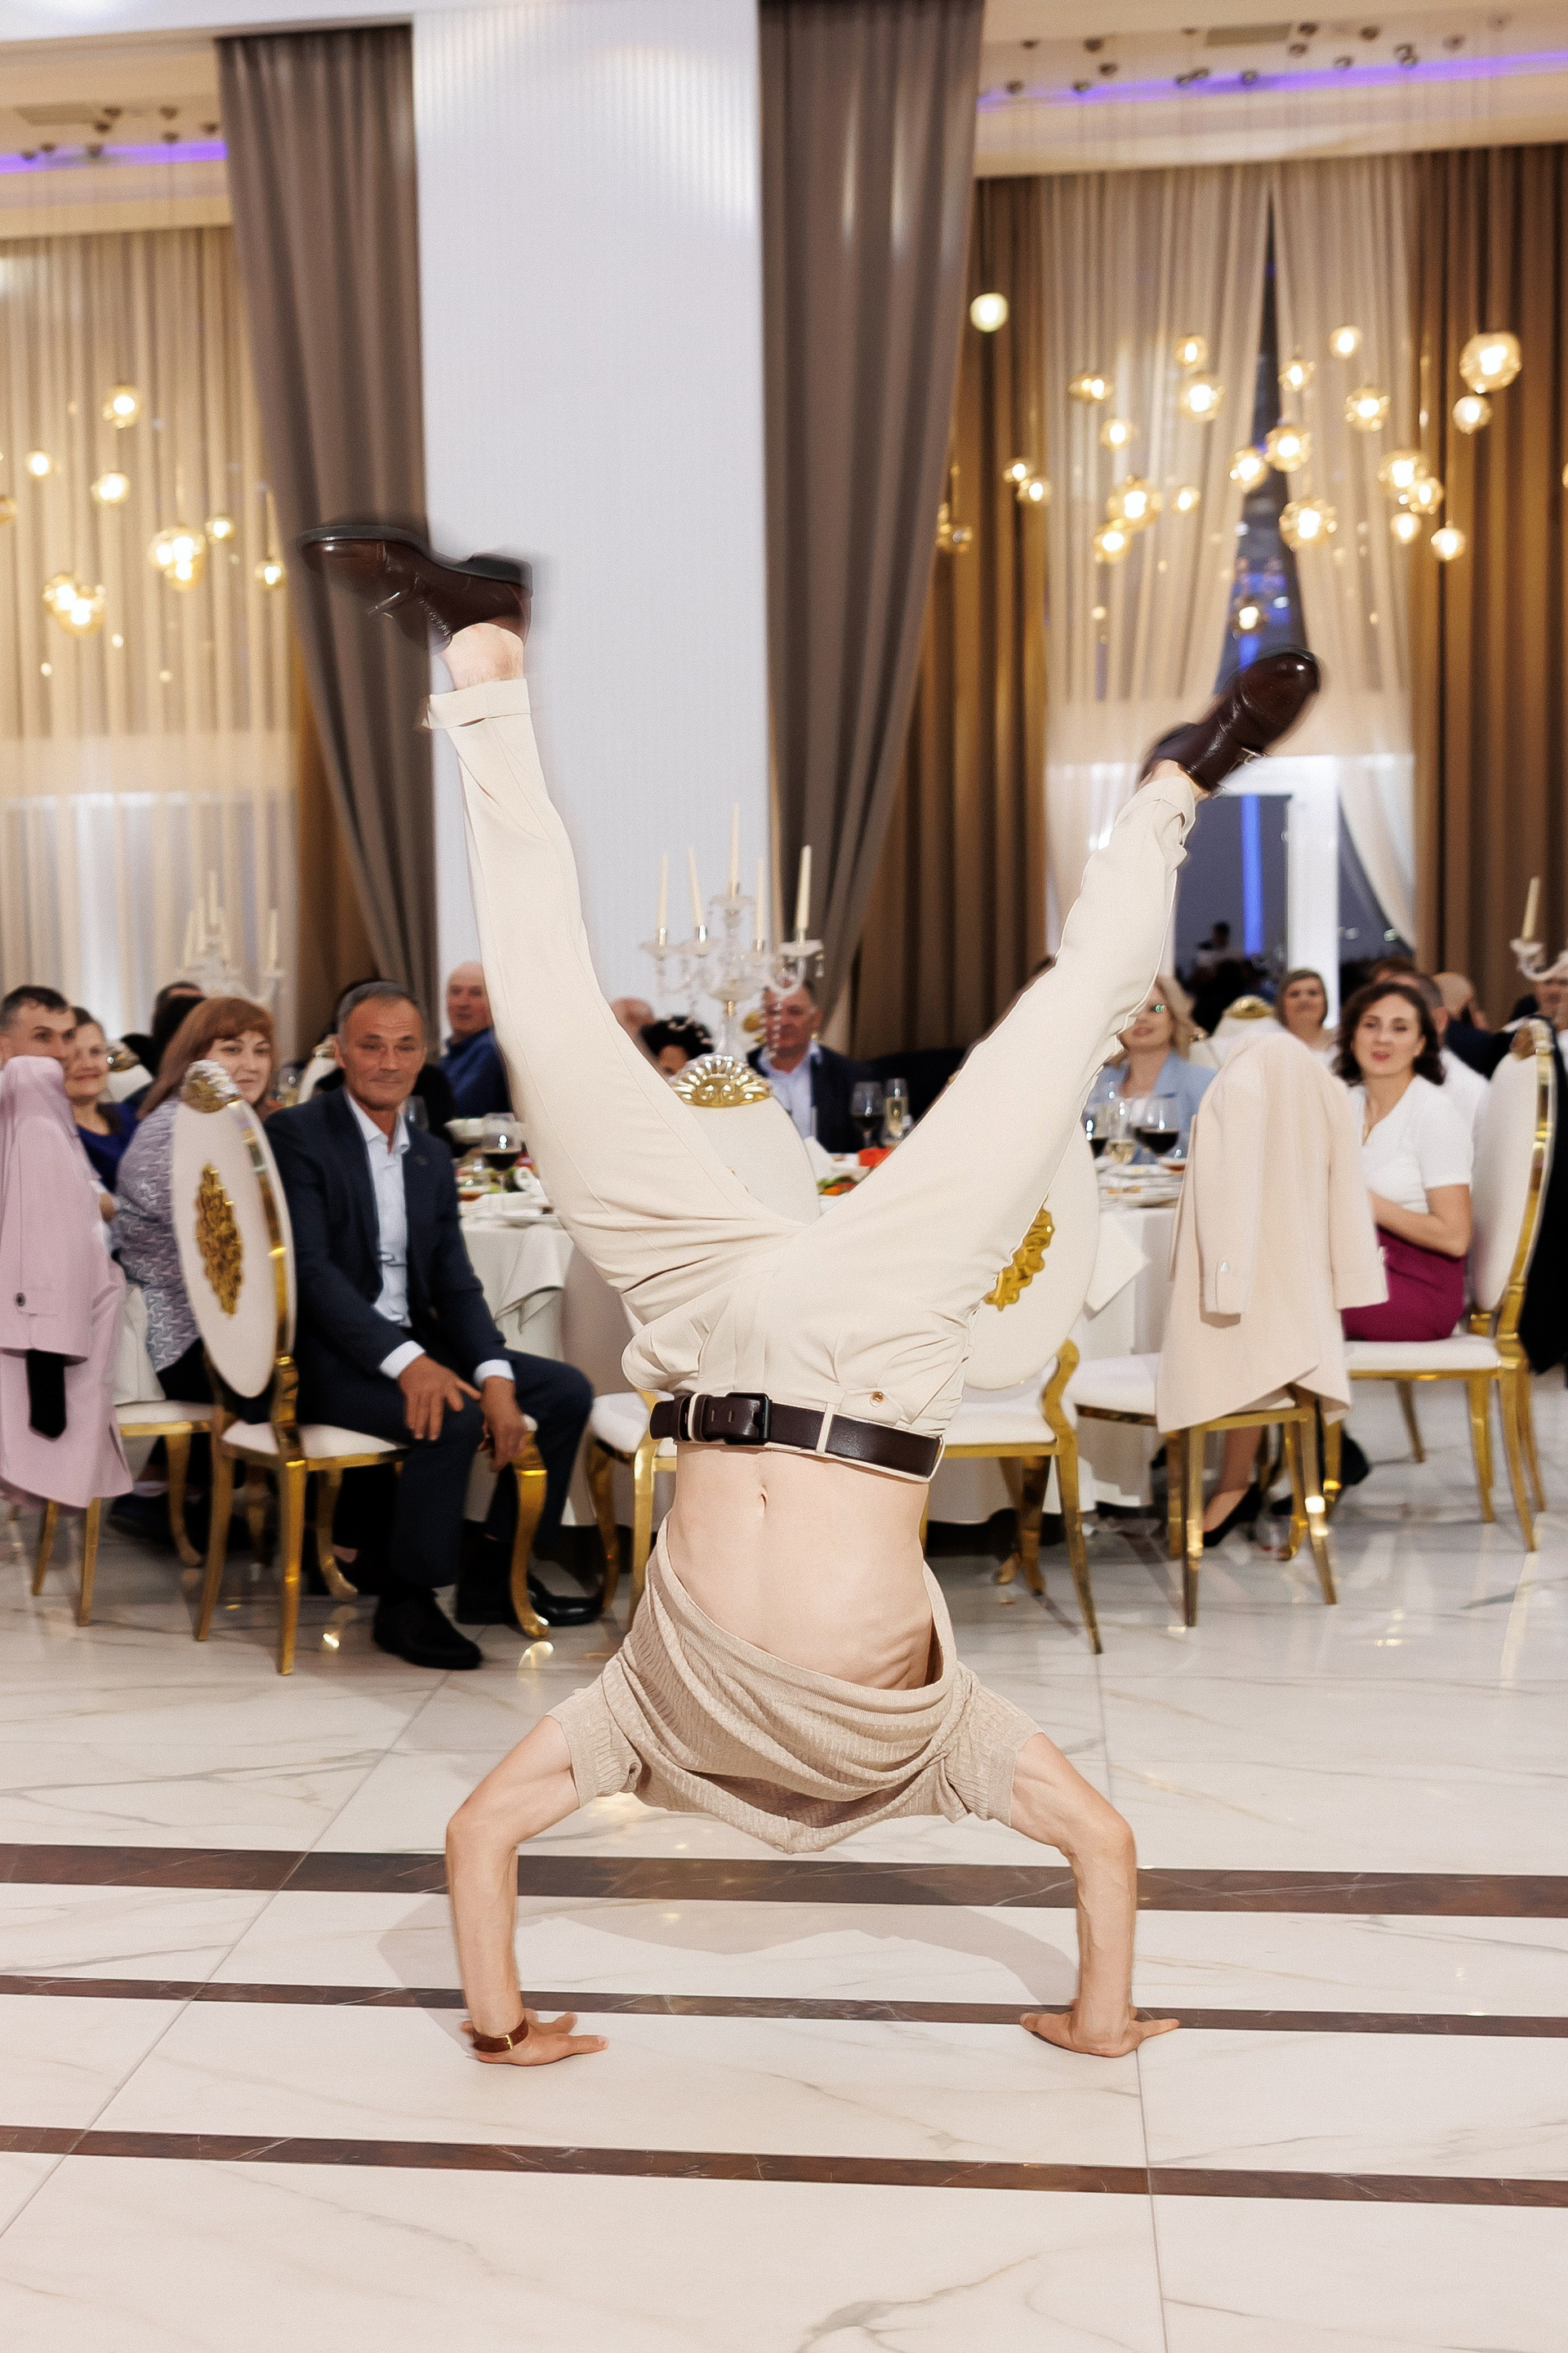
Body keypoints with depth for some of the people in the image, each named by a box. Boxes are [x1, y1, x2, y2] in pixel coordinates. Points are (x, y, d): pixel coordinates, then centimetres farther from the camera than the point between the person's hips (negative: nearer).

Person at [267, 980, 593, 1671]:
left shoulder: (432, 1154, 13)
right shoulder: (297, 1134, -8)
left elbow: (455, 1283, 7)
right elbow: (312, 1271, -19)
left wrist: (494, 1376, -12)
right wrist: (404, 1360, -31)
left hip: (416, 1346, 8)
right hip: (327, 1356, -8)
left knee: (567, 1391, -3)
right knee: (450, 1418, -31)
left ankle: (497, 1581, 7)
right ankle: (405, 1603, -11)